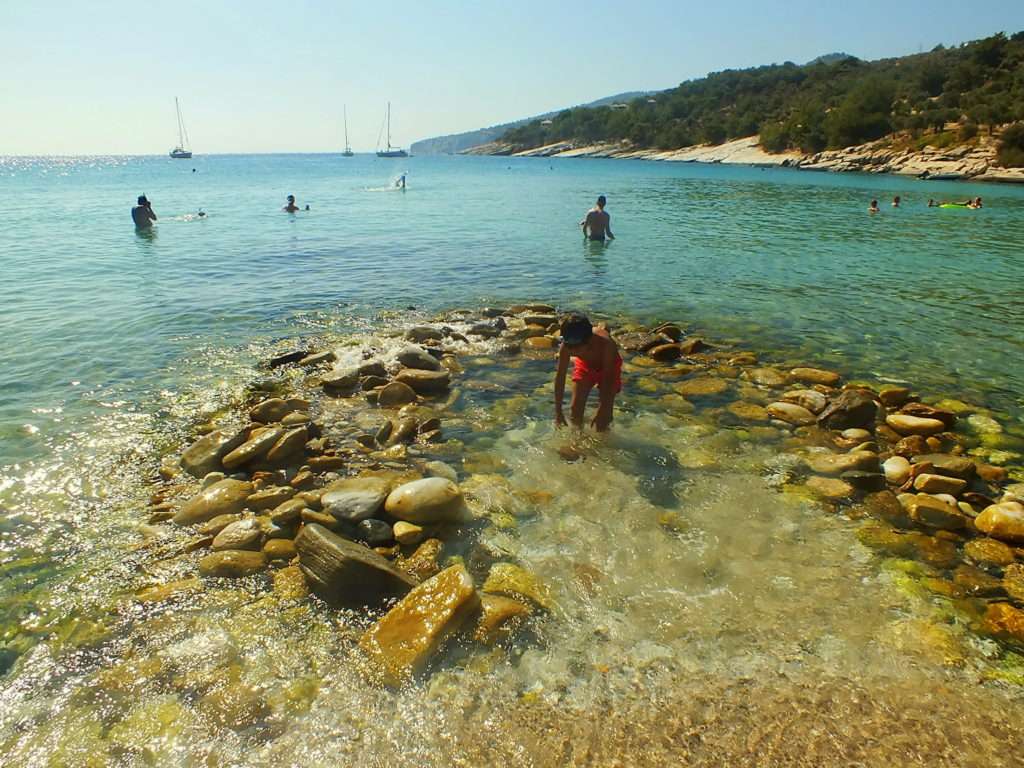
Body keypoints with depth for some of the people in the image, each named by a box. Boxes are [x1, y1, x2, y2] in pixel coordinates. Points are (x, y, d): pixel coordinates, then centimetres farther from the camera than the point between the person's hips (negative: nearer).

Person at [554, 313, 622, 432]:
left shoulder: (605, 343, -43)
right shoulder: (566, 346, -34)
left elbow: (608, 379, -36)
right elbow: (560, 377, -26)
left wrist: (601, 412, -37)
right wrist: (558, 412, -25)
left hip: (608, 366, -3)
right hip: (585, 364, 3)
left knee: (604, 414, -10)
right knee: (575, 408, -1)